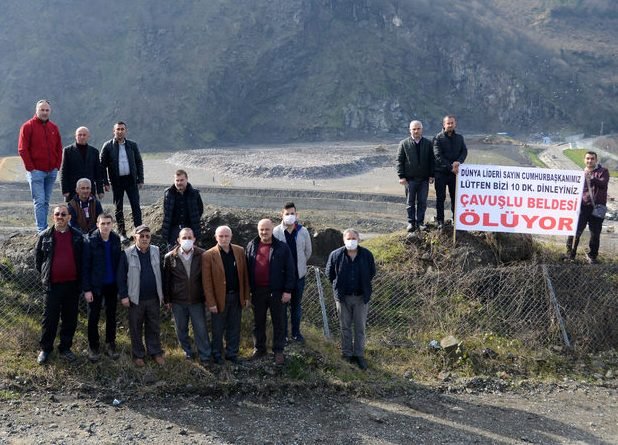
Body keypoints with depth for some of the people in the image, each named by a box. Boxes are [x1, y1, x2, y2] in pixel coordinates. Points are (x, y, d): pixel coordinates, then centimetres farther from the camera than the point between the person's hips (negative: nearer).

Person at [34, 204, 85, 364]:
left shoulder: (77, 236, 2)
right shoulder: (45, 236, 1)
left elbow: (83, 259, 9)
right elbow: (37, 257, 11)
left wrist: (79, 279, 4)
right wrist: (45, 273, 8)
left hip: (72, 284, 1)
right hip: (53, 285, -1)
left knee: (70, 319, 8)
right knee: (50, 318, 4)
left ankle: (65, 348, 21)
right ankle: (45, 349, 17)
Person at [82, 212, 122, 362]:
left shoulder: (116, 240, -3)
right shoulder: (91, 241, -13)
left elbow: (119, 262, 2)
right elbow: (85, 266, -11)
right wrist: (86, 289, -13)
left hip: (112, 285, 3)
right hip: (96, 285, -3)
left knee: (111, 316, 13)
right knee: (93, 317, 7)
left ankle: (110, 343, 27)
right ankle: (93, 346, 20)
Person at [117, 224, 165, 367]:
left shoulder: (156, 251, 2)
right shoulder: (127, 254, -9)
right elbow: (121, 276, -6)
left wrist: (161, 293, 10)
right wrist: (123, 296, -9)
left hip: (153, 298, 3)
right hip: (136, 299, -3)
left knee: (154, 327, 11)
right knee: (136, 328, 9)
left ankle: (156, 352, 24)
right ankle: (138, 355, 21)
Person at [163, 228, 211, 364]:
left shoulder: (202, 255, -7)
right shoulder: (170, 257, -5)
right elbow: (166, 280, 1)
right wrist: (167, 299, 2)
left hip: (197, 300, -1)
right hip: (178, 301, 1)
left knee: (201, 329, 3)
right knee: (181, 328, 15)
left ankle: (205, 356, 14)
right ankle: (187, 351, 33)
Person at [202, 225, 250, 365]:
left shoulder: (240, 251, 0)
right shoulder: (208, 256, -12)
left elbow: (244, 275, 4)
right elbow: (207, 281, -11)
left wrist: (246, 296, 3)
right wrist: (211, 302, -13)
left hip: (237, 296, 3)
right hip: (219, 298, -3)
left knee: (234, 328, 14)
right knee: (218, 329, 11)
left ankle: (232, 353, 29)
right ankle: (217, 354, 28)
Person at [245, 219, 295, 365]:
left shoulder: (282, 247, -6)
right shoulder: (251, 246, 4)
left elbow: (289, 270, -5)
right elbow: (247, 268, 8)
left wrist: (288, 290, -10)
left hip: (276, 291, -3)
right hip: (257, 291, 3)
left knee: (278, 322, 6)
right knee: (258, 322, 14)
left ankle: (278, 351, 14)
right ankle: (259, 348, 27)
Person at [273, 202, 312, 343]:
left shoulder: (303, 231, -3)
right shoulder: (276, 232, -10)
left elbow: (308, 251, 9)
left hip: (298, 274, 2)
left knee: (297, 305, 12)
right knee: (282, 304, 6)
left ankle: (296, 332, 25)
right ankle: (282, 334, 17)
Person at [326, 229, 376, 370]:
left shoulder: (366, 255, -7)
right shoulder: (336, 255, -10)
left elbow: (372, 272, 8)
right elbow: (329, 273, 5)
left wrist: (364, 286, 10)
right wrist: (338, 285, 8)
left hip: (361, 297, 0)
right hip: (343, 297, 0)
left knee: (360, 327, 7)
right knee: (345, 327, 11)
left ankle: (359, 355, 18)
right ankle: (347, 354, 22)